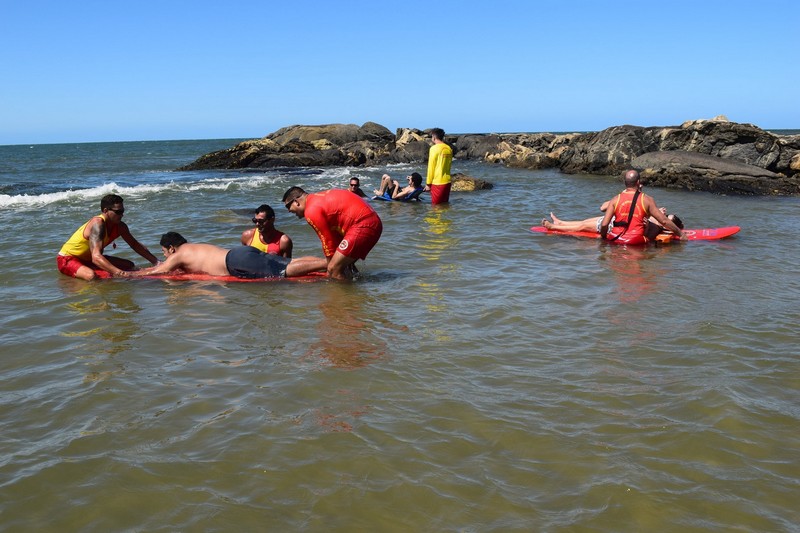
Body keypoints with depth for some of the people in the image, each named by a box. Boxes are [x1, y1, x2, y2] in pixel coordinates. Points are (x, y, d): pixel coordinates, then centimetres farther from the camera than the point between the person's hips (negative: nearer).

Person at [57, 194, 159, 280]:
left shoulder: (120, 227, -8)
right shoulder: (97, 224, -32)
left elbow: (135, 245, 9)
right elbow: (96, 257, -44)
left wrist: (156, 262, 1)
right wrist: (120, 273, -56)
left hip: (88, 258, 9)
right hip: (67, 259, -9)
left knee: (129, 265, 7)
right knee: (91, 276, -40)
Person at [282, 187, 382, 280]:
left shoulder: (311, 211, -7)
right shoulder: (320, 198, 22)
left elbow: (327, 241, -4)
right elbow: (335, 235, 21)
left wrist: (331, 267, 7)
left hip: (362, 225, -10)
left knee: (334, 270, -7)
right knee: (342, 265, 20)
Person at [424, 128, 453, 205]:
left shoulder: (434, 148, -11)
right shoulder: (449, 149, 8)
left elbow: (431, 167, -10)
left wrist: (428, 183, -4)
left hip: (437, 182, -7)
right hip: (447, 181, 7)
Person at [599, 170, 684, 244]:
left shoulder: (615, 200, 1)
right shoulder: (647, 200, -1)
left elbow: (604, 224, -5)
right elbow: (664, 221, 1)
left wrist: (603, 237, 15)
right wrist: (681, 234, 12)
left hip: (615, 239, 2)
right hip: (636, 241, -2)